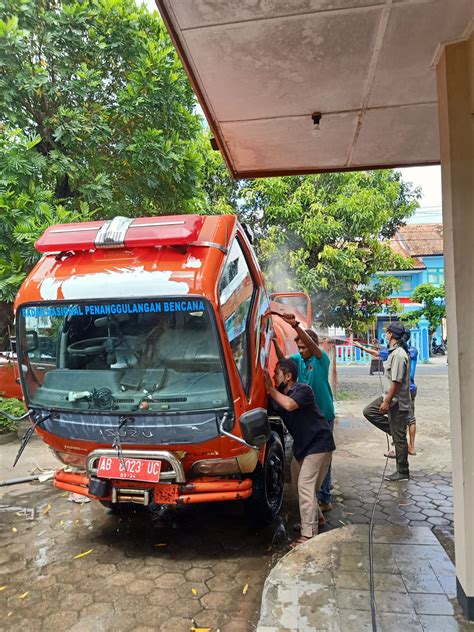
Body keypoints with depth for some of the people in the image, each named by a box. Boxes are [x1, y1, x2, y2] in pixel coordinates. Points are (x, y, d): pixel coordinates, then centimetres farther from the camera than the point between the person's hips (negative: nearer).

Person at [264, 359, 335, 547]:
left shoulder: (303, 389, -19)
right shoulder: (280, 396, 4)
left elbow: (289, 405, -36)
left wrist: (270, 388, -26)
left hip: (318, 444, -9)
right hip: (301, 445, 9)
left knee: (305, 486, -12)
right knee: (299, 485, 16)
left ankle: (308, 535, -7)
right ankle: (315, 517, 37)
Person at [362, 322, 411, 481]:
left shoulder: (398, 354, -23)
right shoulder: (394, 352, 8)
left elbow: (397, 381, -25)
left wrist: (387, 402, -21)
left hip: (397, 401, -10)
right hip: (391, 397, 10)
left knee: (399, 438, 1)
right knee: (368, 411, 14)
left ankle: (403, 472, 14)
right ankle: (394, 431, 15)